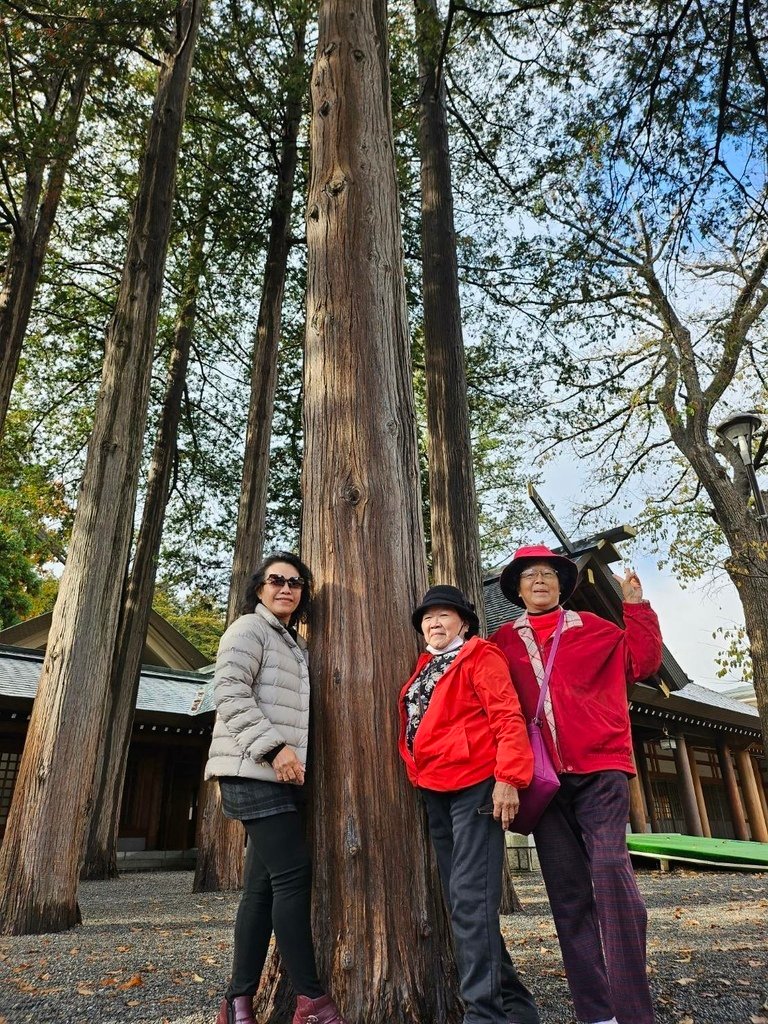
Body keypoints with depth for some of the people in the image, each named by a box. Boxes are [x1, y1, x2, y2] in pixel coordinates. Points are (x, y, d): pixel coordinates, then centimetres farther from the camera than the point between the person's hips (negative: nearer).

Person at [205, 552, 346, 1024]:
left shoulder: (297, 645, 22)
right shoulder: (249, 629, -3)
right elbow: (230, 693, -16)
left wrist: (292, 755, 16)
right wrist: (273, 747, -22)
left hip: (281, 775, 9)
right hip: (255, 772, -8)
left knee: (264, 884, 8)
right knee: (293, 873, -10)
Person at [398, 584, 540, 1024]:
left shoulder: (480, 655, -3)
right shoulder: (424, 671, 19)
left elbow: (508, 717, -13)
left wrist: (508, 778, -21)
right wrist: (418, 776, 17)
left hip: (475, 786, -9)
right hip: (436, 792, 9)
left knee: (471, 899, -10)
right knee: (462, 901, 14)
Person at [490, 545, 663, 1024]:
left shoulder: (594, 629, 10)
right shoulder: (504, 642, 10)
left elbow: (644, 660, 5)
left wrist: (636, 605, -2)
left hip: (599, 769, -2)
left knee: (611, 869, -15)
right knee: (568, 893, 5)